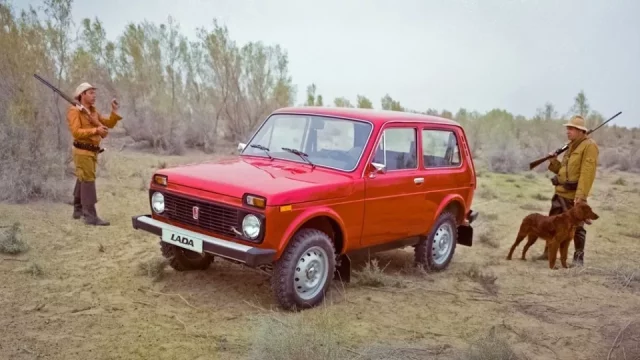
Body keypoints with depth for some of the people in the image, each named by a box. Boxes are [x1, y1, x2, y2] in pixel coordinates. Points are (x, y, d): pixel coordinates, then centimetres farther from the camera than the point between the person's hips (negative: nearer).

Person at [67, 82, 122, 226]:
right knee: (88, 181, -13)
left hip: (92, 151, 9)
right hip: (83, 151, -9)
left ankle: (78, 210, 27)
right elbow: (76, 132, -22)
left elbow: (109, 124, 12)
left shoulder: (93, 111, 14)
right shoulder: (74, 111, -11)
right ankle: (91, 216, -15)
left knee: (82, 181, 16)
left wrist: (114, 111, -2)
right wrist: (96, 130, -30)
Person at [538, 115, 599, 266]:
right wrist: (554, 163, 2)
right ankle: (549, 252, 26)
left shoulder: (589, 146, -11)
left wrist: (581, 195, -26)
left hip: (574, 195, -9)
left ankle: (579, 258, 8)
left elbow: (587, 173, -20)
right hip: (560, 192, 9)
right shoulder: (572, 146, 17)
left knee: (577, 226, -1)